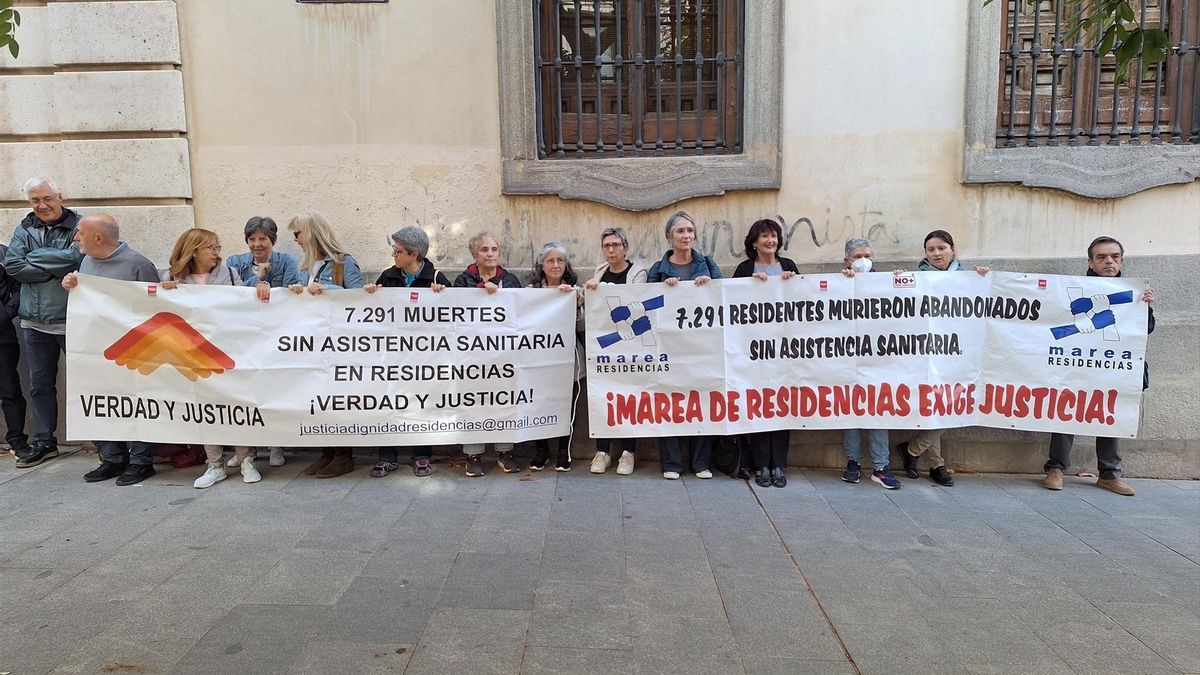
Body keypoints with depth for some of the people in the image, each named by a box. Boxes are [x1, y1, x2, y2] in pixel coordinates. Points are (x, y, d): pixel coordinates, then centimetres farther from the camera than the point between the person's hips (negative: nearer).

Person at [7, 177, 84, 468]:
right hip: (34, 322, 5)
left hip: (72, 321, -5)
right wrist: (56, 268, -12)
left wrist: (35, 257, -11)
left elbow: (77, 258, -21)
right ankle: (44, 442, 26)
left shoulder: (79, 226, -5)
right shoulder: (24, 229, 8)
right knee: (40, 384, 14)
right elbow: (12, 265, -4)